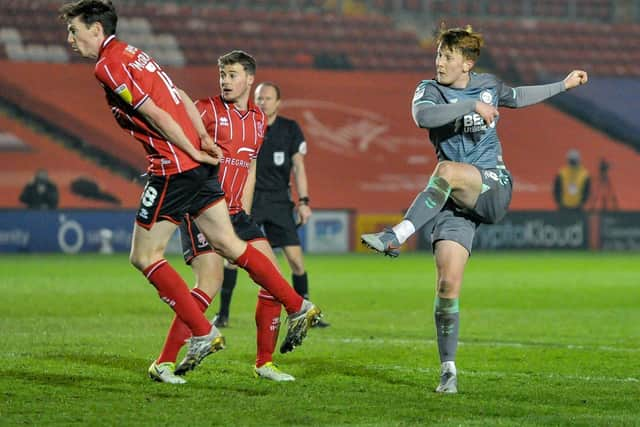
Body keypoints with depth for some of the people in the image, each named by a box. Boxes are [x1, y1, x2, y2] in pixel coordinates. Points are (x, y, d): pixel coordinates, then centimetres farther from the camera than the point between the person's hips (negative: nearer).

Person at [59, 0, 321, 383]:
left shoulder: (108, 66, -12)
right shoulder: (131, 54, 17)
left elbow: (154, 114, -17)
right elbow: (182, 98, 18)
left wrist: (192, 150, -11)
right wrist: (203, 140, 10)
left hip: (173, 169, -9)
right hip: (198, 163, 9)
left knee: (145, 257, 1)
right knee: (228, 245, 13)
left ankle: (203, 333, 2)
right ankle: (298, 307, 15)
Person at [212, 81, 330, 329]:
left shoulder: (290, 129, 2)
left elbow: (298, 166, 1)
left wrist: (303, 201, -6)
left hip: (279, 200, 1)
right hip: (248, 198, -1)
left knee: (295, 257, -5)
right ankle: (223, 314, -2)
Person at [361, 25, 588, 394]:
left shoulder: (488, 86, 11)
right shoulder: (431, 90, 2)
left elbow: (518, 97, 34)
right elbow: (423, 116, -23)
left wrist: (563, 85, 41)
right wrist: (473, 105, -25)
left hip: (494, 190, 0)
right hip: (456, 201, 0)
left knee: (446, 170, -35)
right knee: (447, 283, -12)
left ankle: (397, 236, -39)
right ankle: (449, 371, -3)